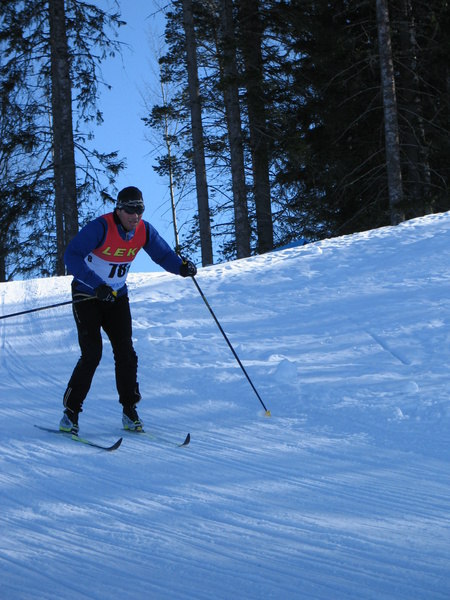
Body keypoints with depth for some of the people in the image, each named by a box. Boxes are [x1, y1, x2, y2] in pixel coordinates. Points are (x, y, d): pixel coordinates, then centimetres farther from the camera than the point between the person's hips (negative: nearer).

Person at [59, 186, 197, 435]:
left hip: (117, 297, 5)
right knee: (91, 354, -13)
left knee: (126, 354, -3)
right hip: (87, 295, -5)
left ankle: (129, 411, 10)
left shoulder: (144, 231, -8)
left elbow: (163, 254, 2)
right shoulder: (101, 227, -25)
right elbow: (71, 256, -32)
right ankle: (70, 412, -2)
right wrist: (97, 285, -41)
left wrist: (181, 267, -22)